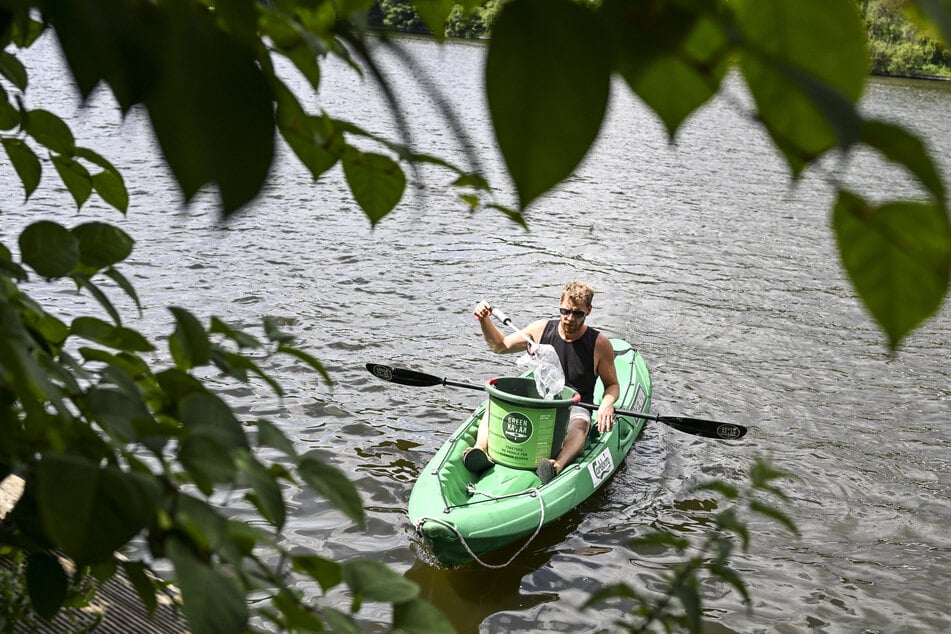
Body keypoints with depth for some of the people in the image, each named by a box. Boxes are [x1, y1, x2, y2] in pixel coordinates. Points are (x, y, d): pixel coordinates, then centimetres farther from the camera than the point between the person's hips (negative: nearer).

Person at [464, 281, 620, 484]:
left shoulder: (599, 344, -6)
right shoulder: (542, 329, 2)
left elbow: (612, 385, 5)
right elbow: (500, 346, 14)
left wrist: (607, 404, -18)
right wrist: (484, 321, -4)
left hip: (574, 408, -3)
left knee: (580, 424, -39)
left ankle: (558, 465, -66)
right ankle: (482, 450, -48)